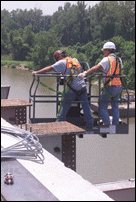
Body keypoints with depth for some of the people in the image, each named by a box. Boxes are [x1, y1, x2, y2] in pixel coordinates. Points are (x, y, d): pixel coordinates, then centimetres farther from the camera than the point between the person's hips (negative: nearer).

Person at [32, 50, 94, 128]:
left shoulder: (63, 62, -1)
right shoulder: (75, 60, 17)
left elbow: (49, 68, -3)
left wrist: (37, 72, 3)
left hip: (73, 88, -5)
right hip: (83, 86, 5)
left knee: (65, 106, 5)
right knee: (86, 105, 11)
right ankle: (90, 124, 15)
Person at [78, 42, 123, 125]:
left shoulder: (107, 59, -10)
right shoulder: (119, 60, 11)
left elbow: (96, 68, -19)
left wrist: (85, 73, -24)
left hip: (109, 87, -7)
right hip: (119, 86, 7)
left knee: (103, 107, 4)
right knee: (115, 107, 15)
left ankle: (107, 125, -1)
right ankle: (115, 125, 16)